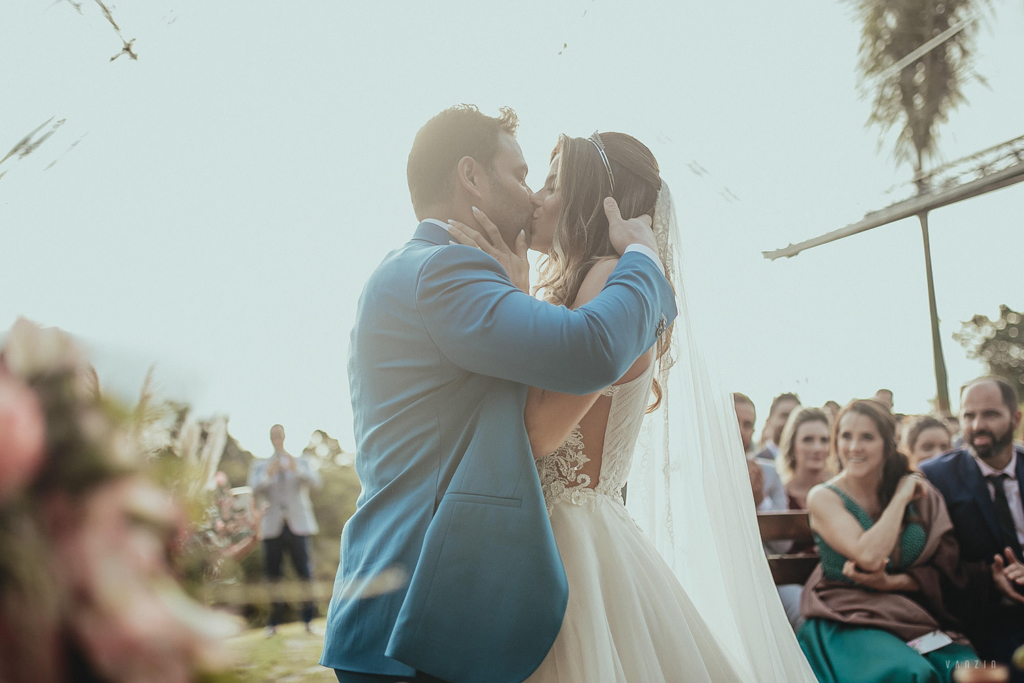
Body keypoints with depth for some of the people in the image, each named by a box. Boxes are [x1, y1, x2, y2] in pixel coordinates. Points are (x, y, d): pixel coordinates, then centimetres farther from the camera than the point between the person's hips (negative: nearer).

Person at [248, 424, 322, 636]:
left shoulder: (301, 463, 13)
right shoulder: (260, 467, 14)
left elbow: (316, 482, -6)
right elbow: (255, 489, -5)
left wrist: (296, 469, -23)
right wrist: (268, 475, -23)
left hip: (298, 525, 0)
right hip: (273, 528, 1)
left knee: (305, 574, -7)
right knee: (274, 576, 1)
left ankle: (308, 620, -1)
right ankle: (273, 622, 9)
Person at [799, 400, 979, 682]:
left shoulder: (920, 492, 8)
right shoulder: (823, 497, -4)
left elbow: (944, 568, 6)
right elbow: (868, 557, -18)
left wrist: (891, 582, -11)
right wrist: (900, 498, -9)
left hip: (918, 613, 4)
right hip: (849, 623, -4)